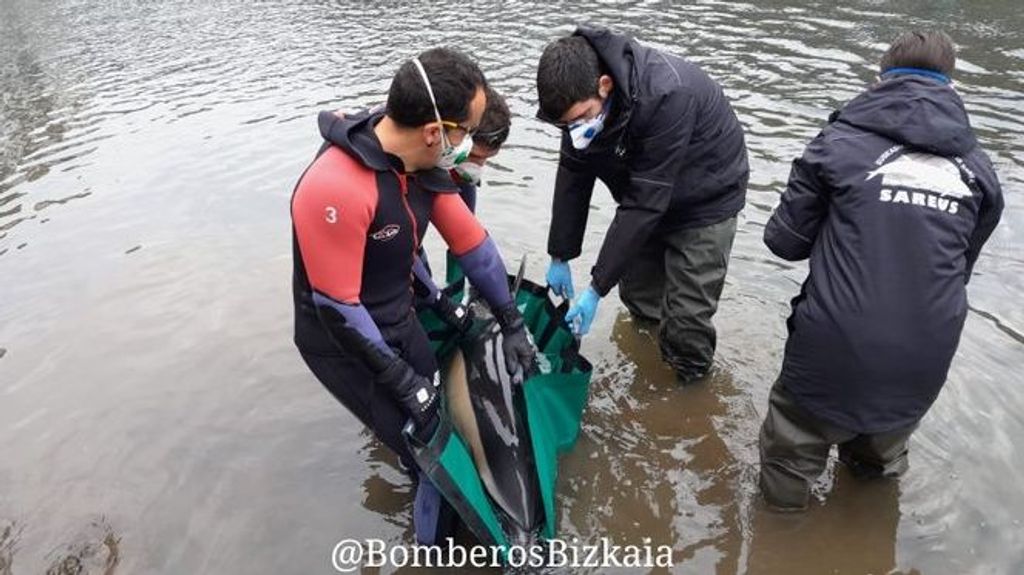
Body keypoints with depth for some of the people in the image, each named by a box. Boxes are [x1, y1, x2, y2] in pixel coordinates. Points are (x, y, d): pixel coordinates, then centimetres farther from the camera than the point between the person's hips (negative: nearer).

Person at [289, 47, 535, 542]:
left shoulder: (424, 163, -8)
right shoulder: (336, 189, -34)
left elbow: (471, 242, 0)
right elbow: (338, 308, -28)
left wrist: (512, 325, 5)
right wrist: (403, 383, -19)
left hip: (401, 323, 8)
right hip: (345, 347, -7)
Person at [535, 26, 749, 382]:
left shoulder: (666, 96, -39)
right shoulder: (582, 95, -17)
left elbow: (646, 202, -36)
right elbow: (573, 177, -7)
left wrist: (597, 288, -32)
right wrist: (559, 256, -4)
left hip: (705, 199, -6)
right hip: (648, 191, 6)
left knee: (685, 317, -7)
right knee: (637, 296, 13)